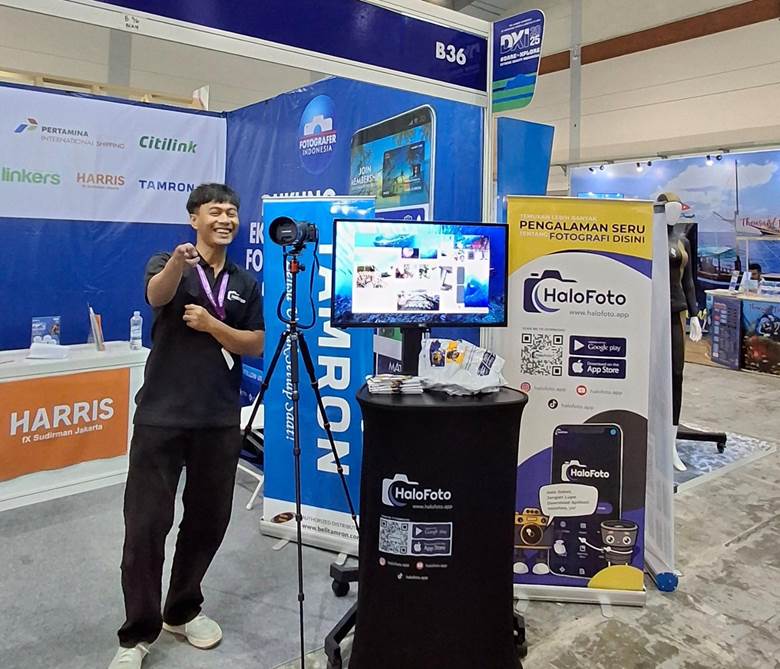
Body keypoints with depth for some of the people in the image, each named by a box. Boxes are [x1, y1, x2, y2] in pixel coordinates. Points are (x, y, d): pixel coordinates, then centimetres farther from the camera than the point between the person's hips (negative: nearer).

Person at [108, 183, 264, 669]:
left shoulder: (246, 283, 12)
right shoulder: (168, 265, 1)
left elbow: (256, 345, 6)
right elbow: (157, 295, -23)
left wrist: (212, 325, -12)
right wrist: (178, 261, -45)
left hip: (220, 420, 4)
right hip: (161, 415, -3)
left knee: (208, 521, 11)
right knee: (146, 525, -1)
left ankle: (183, 611, 31)